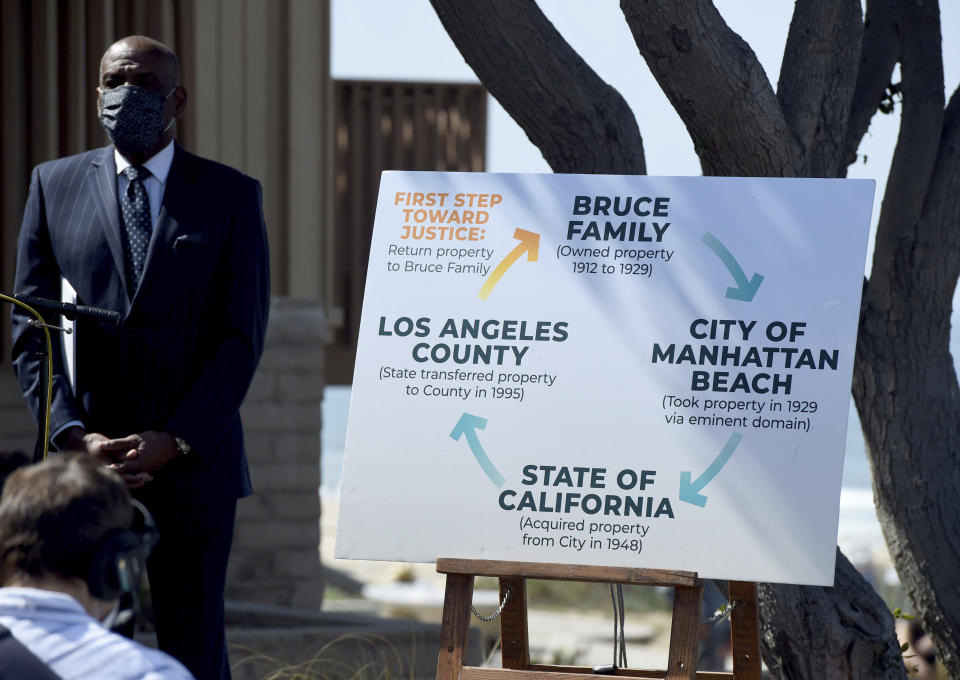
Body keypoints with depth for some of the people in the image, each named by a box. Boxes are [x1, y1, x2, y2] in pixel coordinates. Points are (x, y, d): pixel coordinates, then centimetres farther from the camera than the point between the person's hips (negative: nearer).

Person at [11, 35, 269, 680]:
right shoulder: (55, 185, 10)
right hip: (82, 464, 1)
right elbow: (31, 329, 5)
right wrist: (74, 436, -9)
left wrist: (173, 442, -13)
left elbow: (242, 337, -2)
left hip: (191, 465, -1)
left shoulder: (231, 195, 5)